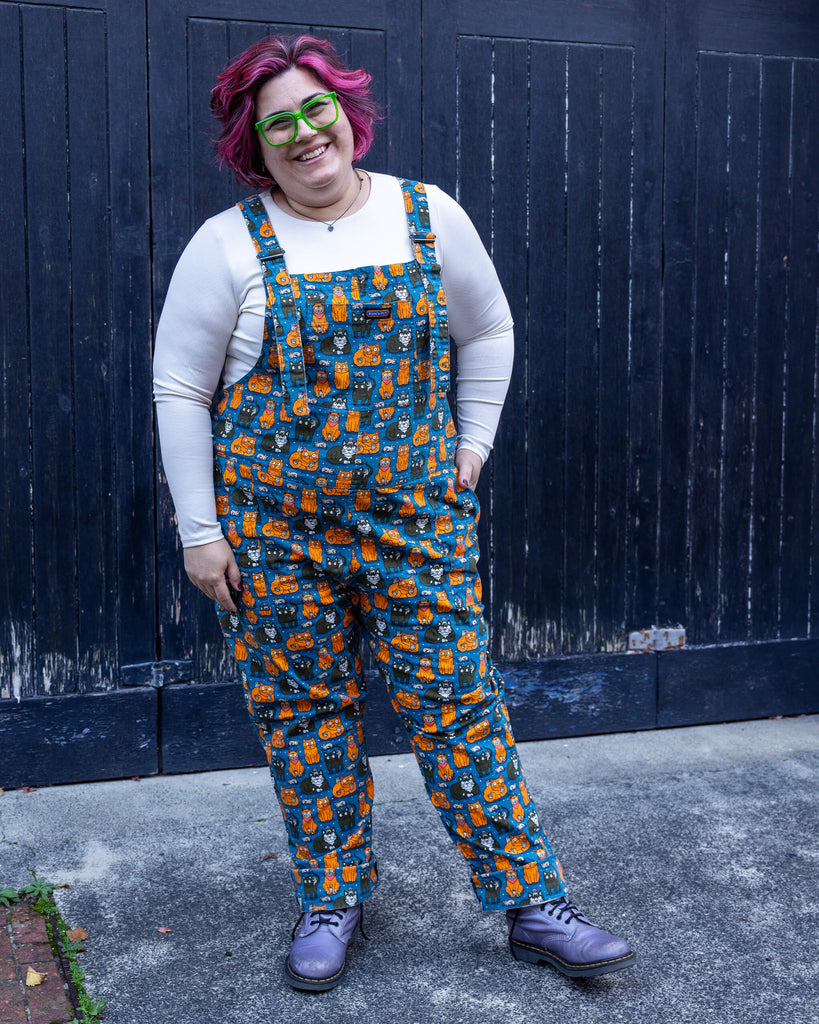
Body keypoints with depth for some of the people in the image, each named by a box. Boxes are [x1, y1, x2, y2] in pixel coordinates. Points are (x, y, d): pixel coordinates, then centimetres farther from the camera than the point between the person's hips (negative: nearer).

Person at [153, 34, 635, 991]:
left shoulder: (429, 215, 3)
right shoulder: (229, 245, -4)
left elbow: (488, 331, 17)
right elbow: (179, 389, -1)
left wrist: (473, 444, 9)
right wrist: (199, 529, -3)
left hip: (418, 516, 1)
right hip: (276, 530, 0)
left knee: (458, 705, 1)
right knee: (305, 713, 9)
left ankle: (532, 905, 12)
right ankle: (330, 899, 27)